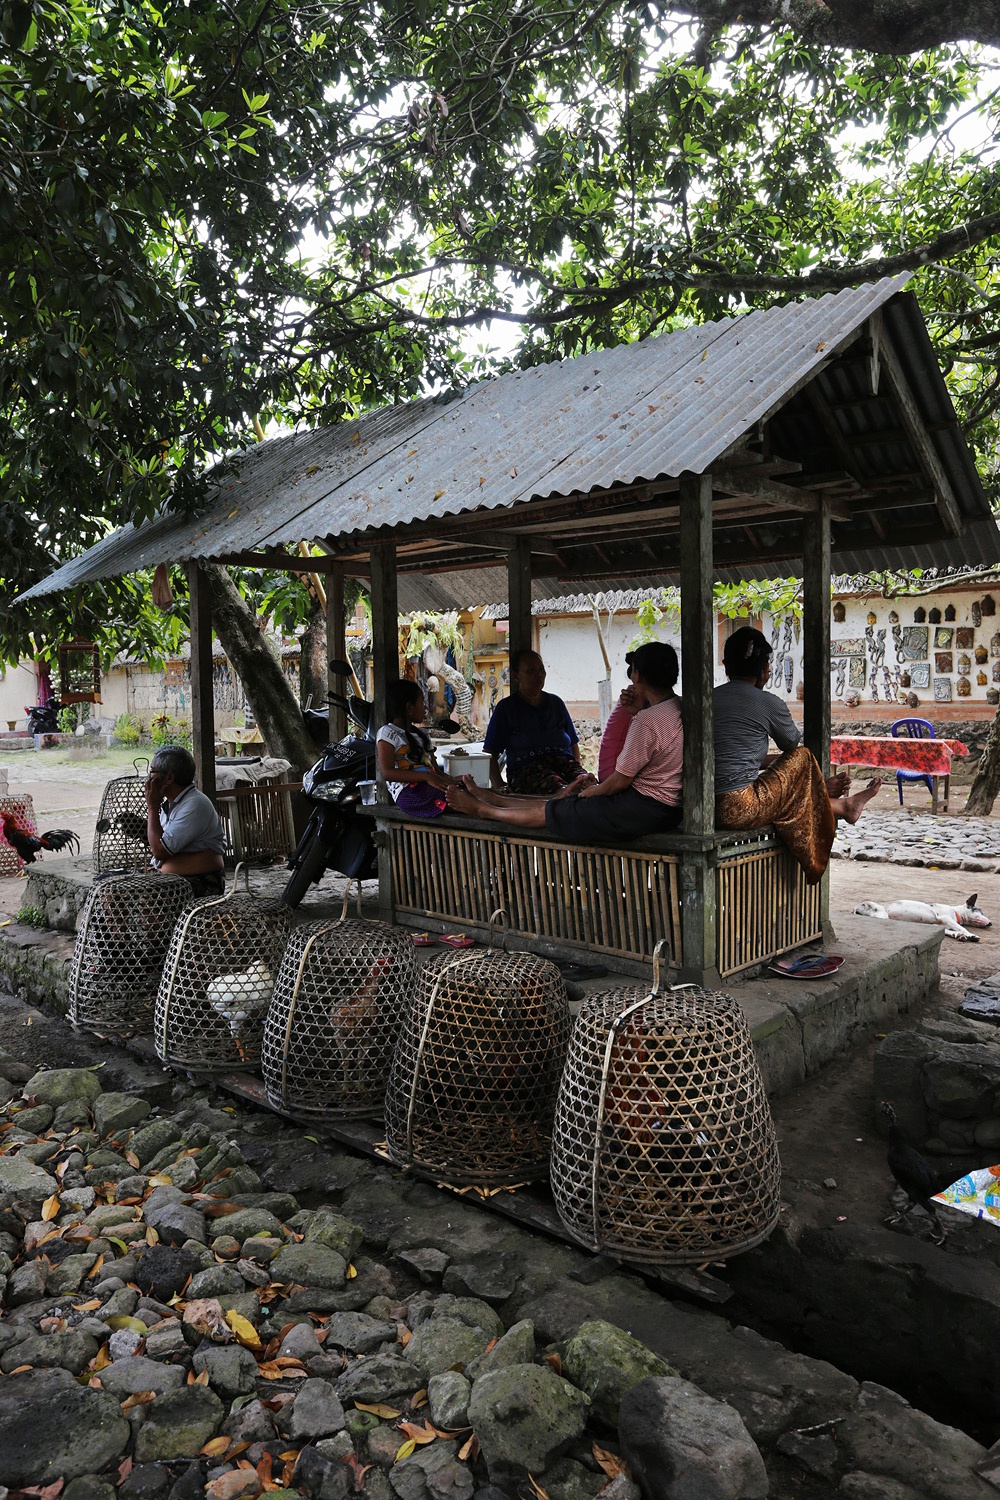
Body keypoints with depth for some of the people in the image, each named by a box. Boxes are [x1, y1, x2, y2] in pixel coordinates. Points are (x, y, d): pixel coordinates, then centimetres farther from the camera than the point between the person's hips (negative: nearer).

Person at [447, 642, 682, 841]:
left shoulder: (647, 721, -24)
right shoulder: (680, 707, 7)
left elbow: (620, 780, -18)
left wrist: (583, 793, 1)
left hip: (643, 809, -9)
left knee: (549, 811, 5)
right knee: (561, 801, 18)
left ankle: (481, 809, 21)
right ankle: (491, 799, 30)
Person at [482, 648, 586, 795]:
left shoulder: (556, 703, 24)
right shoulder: (506, 708, 11)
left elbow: (573, 744, 28)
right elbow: (490, 755, 6)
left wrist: (579, 771, 8)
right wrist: (500, 788, -10)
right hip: (525, 770, -4)